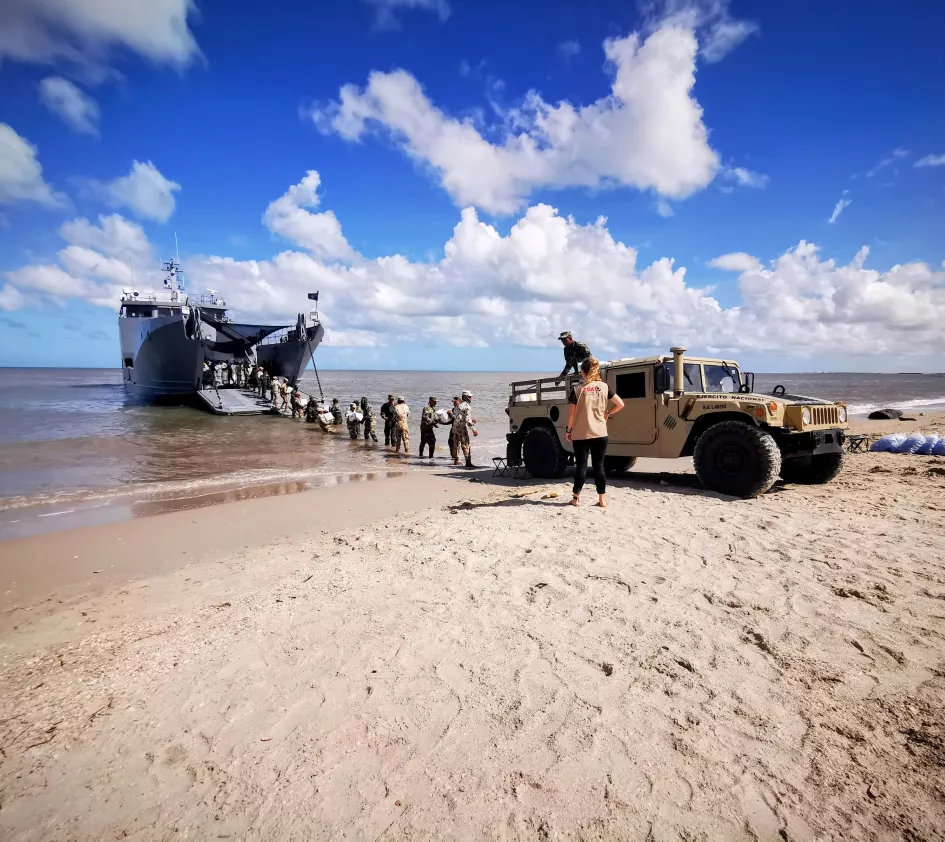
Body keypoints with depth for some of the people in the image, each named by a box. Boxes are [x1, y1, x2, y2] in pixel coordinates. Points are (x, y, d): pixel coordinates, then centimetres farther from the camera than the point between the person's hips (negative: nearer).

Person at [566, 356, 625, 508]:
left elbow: (572, 413, -4)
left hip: (580, 434, -1)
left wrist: (568, 430, 7)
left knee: (581, 465, 5)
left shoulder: (578, 389, -6)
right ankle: (602, 499, 8)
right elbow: (620, 404, 2)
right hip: (600, 434, 2)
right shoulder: (604, 387, 0)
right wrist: (607, 413, 14)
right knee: (599, 466, 7)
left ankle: (576, 498, 12)